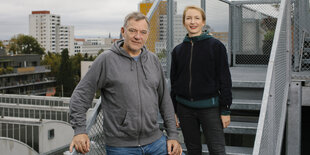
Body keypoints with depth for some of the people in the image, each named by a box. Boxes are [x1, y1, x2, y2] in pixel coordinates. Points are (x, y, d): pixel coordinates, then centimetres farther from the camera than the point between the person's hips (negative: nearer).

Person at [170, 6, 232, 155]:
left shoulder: (216, 46, -4)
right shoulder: (178, 50, 6)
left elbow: (224, 79, -4)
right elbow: (173, 82, 11)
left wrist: (225, 110, -7)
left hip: (209, 107, -3)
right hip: (185, 108, 4)